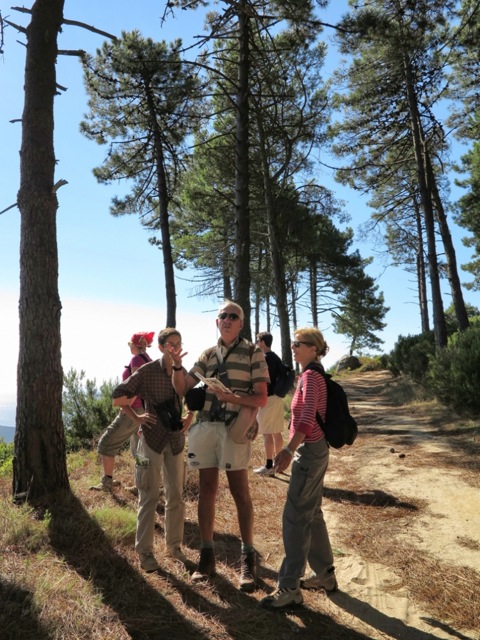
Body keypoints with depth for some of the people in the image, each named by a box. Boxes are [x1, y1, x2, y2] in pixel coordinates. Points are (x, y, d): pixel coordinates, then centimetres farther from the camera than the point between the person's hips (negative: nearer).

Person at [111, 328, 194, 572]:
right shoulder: (147, 371, -10)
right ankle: (144, 550, 18)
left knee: (176, 496, 12)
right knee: (149, 497, 3)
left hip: (176, 440, 4)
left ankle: (173, 546, 28)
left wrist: (189, 417, 5)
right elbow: (118, 396, -3)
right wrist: (136, 417, -9)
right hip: (152, 438, -4)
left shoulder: (184, 373, 3)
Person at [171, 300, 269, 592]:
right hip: (204, 426, 4)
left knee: (240, 492, 2)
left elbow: (262, 398, -5)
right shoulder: (208, 354, 13)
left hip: (234, 427, -4)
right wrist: (177, 366, -6)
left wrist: (231, 397, -19)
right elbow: (183, 389, 12)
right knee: (207, 490, 10)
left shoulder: (253, 353, 1)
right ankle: (207, 554, 23)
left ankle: (248, 557, 18)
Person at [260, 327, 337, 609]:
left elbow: (308, 417, -30)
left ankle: (289, 588, 6)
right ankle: (325, 574, 31)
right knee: (312, 513, 18)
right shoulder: (314, 375, 12)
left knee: (295, 517, -4)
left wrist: (289, 449, -41)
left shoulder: (311, 376, -17)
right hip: (316, 450, 10)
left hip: (310, 451, -10)